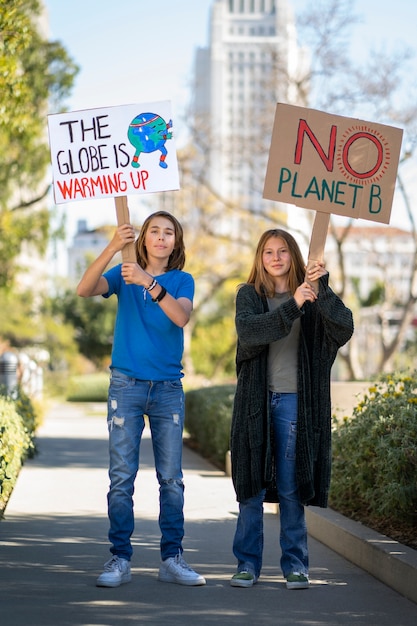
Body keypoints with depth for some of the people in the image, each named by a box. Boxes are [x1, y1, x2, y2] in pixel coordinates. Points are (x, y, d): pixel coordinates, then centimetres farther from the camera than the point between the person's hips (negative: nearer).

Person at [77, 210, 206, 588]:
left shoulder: (182, 280, 6)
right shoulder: (124, 275, 6)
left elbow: (181, 317, -15)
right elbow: (85, 290, -14)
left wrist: (149, 283, -28)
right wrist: (113, 248, -27)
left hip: (168, 387, 1)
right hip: (127, 385, -1)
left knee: (172, 479, 3)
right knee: (122, 477, -3)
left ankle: (172, 559, 9)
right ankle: (120, 559, 3)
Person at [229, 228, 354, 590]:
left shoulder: (313, 297, 6)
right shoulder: (249, 296, 6)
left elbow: (344, 330, -10)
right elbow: (249, 331, -15)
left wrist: (322, 289, -20)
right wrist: (292, 307, -23)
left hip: (294, 401, 0)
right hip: (256, 399, 1)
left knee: (291, 488, 2)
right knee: (251, 484, 3)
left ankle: (295, 564, 10)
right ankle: (248, 563, 10)